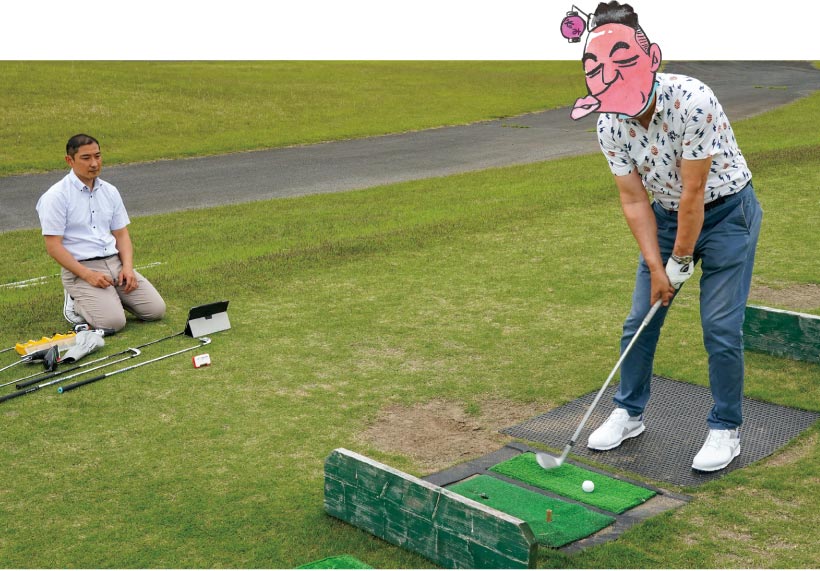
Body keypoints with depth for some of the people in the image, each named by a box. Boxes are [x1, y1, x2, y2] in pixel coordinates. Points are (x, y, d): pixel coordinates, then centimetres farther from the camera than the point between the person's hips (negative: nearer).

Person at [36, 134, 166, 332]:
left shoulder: (110, 191, 9)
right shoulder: (56, 196, -10)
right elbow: (53, 246, -13)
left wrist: (128, 267, -5)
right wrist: (87, 275, -20)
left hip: (115, 262, 6)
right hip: (80, 269, -6)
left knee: (156, 310, -8)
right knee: (113, 321, -25)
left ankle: (110, 296, 15)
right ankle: (76, 303, 5)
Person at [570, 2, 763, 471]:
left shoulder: (693, 101, -32)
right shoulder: (610, 124, -15)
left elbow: (693, 192, -26)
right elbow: (634, 199, -8)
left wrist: (681, 262, -17)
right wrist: (656, 268, -12)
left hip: (726, 210, -5)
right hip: (667, 215, 5)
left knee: (721, 327, -7)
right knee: (640, 320, 5)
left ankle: (726, 431, 12)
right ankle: (629, 414, 25)